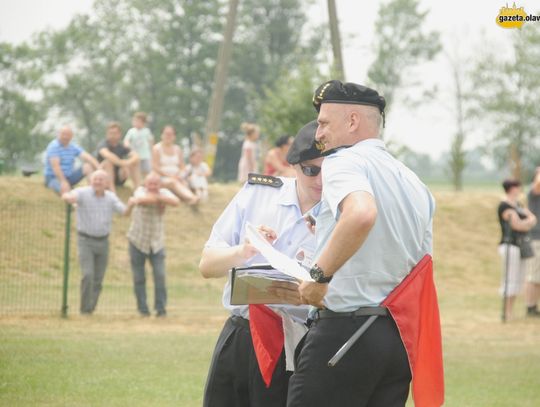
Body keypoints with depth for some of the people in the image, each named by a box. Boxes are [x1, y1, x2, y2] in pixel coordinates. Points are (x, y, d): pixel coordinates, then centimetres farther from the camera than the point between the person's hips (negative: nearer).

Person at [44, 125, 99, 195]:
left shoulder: (73, 146, 7)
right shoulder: (53, 146, -14)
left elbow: (87, 157, -4)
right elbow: (55, 166, -26)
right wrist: (63, 181, -36)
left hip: (69, 176, 7)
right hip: (54, 178, -7)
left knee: (88, 166, -11)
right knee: (65, 189, -40)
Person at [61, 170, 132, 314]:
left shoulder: (111, 197, 3)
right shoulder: (83, 193, -11)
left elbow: (125, 212, -5)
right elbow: (66, 196, -29)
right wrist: (69, 197, -55)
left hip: (103, 242, 4)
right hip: (85, 241, -4)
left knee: (98, 280, 5)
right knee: (88, 275, -17)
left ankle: (90, 309, 17)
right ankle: (85, 310, -10)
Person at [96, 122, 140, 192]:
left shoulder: (122, 147, 1)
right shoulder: (103, 144, -12)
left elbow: (136, 156, -16)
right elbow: (107, 155, -36)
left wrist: (127, 163, -36)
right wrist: (122, 163, -39)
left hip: (118, 179, 4)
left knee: (134, 163, -14)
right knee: (109, 161, -32)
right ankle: (112, 191, -40)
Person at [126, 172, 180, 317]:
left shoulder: (164, 193, -5)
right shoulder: (140, 191, -12)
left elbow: (175, 202, -28)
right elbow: (143, 198, -37)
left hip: (157, 243, 1)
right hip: (138, 242, -1)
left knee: (160, 275, -11)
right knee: (139, 278, 3)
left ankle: (161, 307, -4)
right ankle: (142, 308, 13)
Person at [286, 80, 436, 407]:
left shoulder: (344, 162, -8)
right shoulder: (414, 183, 17)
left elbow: (361, 214, -31)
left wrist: (320, 276, -22)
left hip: (346, 329, -8)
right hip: (401, 338, 8)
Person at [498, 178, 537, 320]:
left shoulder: (517, 205, 18)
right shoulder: (505, 205, -11)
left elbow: (533, 219, 12)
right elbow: (517, 225, -18)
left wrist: (524, 223, -8)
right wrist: (528, 222, 0)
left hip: (519, 246, 10)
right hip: (509, 246, -10)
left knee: (518, 281, 9)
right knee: (510, 281, -10)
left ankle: (510, 314, 12)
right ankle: (507, 315, -10)